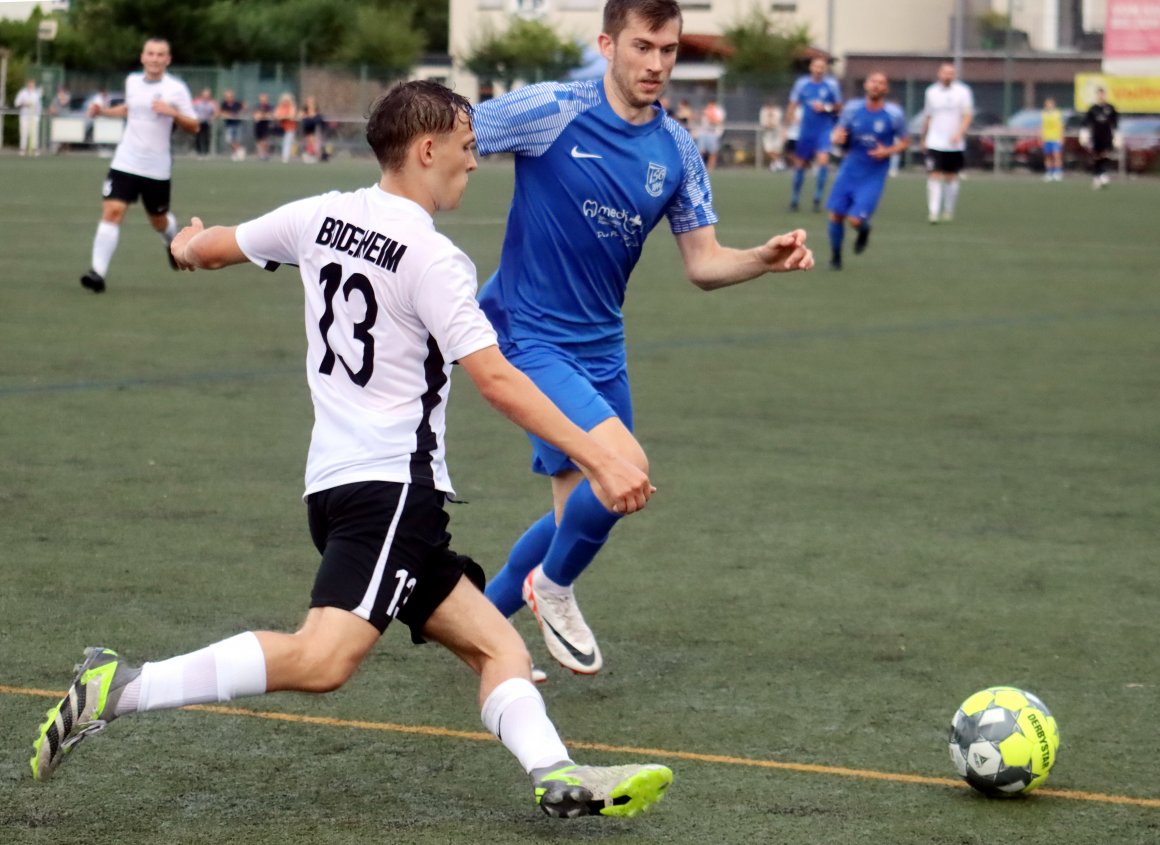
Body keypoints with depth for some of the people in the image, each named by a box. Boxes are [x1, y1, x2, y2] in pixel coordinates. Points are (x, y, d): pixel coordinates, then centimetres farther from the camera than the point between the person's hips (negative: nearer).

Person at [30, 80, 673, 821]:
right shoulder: (431, 258, -12)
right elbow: (497, 381, -17)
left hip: (337, 480, 10)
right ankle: (122, 688, -25)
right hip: (390, 483, -10)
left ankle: (556, 776, -12)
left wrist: (189, 246, 49)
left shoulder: (322, 217, 10)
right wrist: (600, 461, -16)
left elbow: (207, 248, 25)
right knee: (323, 660, -23)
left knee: (499, 646, 6)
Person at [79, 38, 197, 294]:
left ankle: (173, 241, 49)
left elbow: (193, 127, -6)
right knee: (112, 211, -14)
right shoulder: (132, 81, 5)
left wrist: (173, 112, -22)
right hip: (125, 163, 2)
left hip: (157, 168, -2)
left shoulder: (176, 88, -7)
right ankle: (98, 271, -17)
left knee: (158, 221, 13)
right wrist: (104, 111, 14)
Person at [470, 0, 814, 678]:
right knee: (626, 468, -24)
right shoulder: (550, 112, -15)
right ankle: (552, 586, 4)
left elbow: (703, 265, 5)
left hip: (600, 348, 7)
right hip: (529, 337, -7)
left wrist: (767, 259, -14)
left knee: (585, 512, 13)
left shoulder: (677, 151, 2)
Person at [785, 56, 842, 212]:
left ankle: (817, 199, -9)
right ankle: (795, 198, 23)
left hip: (825, 130, -2)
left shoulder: (831, 84, -3)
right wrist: (788, 126, 3)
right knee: (800, 164, 7)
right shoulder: (802, 83, 1)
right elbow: (792, 106, 9)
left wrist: (826, 107, -13)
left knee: (823, 160, -19)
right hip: (806, 130, 2)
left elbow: (839, 107, 5)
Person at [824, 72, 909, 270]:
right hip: (850, 170, 3)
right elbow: (839, 132, 9)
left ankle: (863, 229, 24)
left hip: (873, 176, -3)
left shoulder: (894, 114, -8)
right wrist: (837, 138, -15)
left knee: (855, 220, -14)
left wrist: (888, 151, -16)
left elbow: (905, 142, 3)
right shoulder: (852, 109, -1)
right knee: (836, 215, -2)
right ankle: (835, 256, 22)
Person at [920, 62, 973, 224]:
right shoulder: (931, 92, 7)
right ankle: (933, 212, -15)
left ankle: (948, 211, 22)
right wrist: (923, 138, 23)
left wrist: (959, 133, -19)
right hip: (934, 143, 0)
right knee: (934, 176, -11)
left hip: (954, 144, 0)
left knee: (951, 177, 8)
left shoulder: (962, 91, 0)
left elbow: (967, 115, -4)